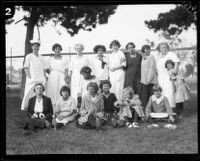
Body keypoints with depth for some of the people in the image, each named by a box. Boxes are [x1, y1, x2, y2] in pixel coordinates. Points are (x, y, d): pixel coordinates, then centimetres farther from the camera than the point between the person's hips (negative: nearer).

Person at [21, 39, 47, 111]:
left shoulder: (41, 58, 15)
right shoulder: (28, 57, 4)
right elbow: (25, 68, -2)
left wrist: (45, 79, 6)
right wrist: (30, 77, -12)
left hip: (41, 80, 4)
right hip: (32, 80, -4)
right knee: (29, 94, -6)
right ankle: (25, 108, 0)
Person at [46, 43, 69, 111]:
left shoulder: (64, 59, 9)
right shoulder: (50, 59, 14)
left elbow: (66, 71, 6)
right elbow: (48, 70, 14)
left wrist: (65, 79, -6)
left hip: (61, 78, -1)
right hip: (52, 78, 1)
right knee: (52, 94, -6)